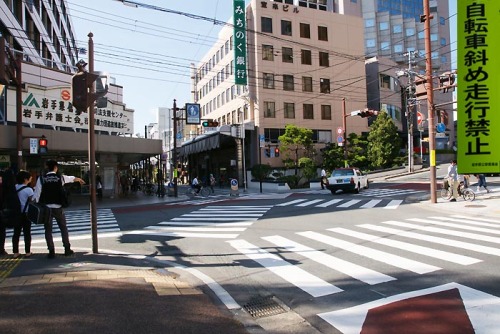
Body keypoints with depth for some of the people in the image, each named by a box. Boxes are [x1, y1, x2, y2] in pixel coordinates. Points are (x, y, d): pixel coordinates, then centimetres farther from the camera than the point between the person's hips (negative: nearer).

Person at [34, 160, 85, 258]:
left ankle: (51, 252, 9)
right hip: (58, 207, 0)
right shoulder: (60, 177, 1)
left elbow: (37, 193, -7)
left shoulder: (41, 178, -2)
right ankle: (67, 249, 17)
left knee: (48, 230, 8)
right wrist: (79, 179, 45)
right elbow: (72, 178, 23)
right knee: (63, 228, 14)